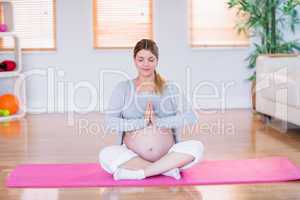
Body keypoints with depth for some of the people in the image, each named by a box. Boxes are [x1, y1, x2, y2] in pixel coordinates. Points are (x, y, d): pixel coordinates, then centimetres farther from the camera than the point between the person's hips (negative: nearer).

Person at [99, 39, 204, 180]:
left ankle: (138, 172, -24)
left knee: (196, 147, -26)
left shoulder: (170, 88, 9)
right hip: (132, 156, 0)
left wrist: (158, 121, -17)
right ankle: (167, 169, -22)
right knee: (106, 155, -30)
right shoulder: (123, 88, 6)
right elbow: (109, 123, -7)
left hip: (168, 155, 1)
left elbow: (191, 118, -6)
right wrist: (142, 122, -17)